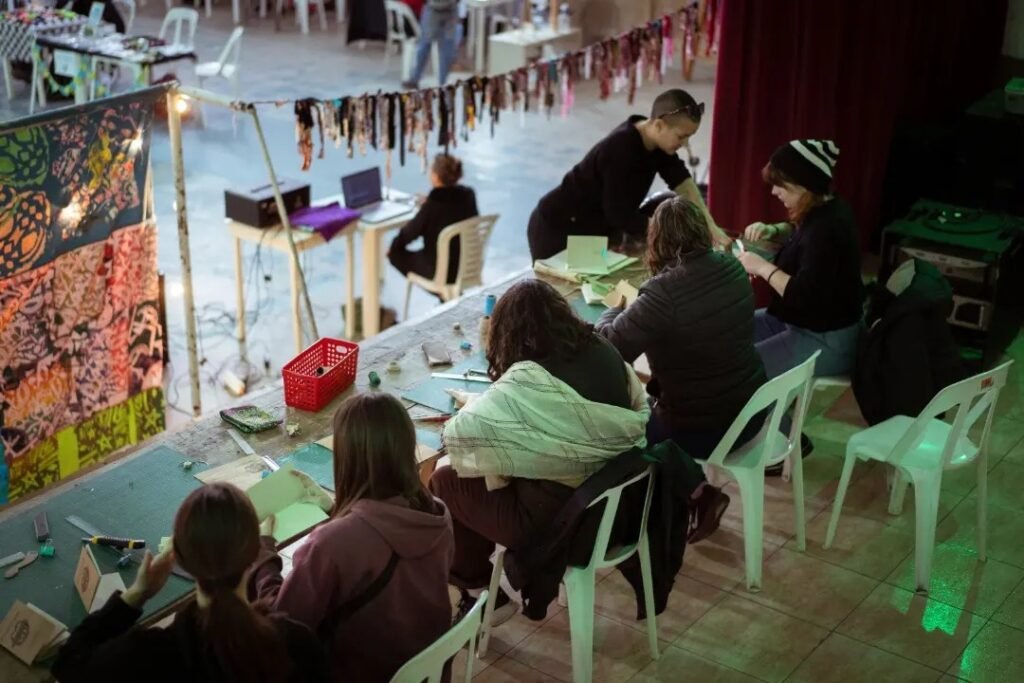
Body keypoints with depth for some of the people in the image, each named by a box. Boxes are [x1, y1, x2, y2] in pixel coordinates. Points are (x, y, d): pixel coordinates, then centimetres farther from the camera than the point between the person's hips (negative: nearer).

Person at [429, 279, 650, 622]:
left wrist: (474, 403, 3)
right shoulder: (606, 353, -1)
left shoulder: (527, 382, -21)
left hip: (559, 520, -8)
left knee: (444, 483, 13)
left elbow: (459, 434, -21)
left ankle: (484, 598, 25)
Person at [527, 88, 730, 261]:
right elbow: (619, 213, -30)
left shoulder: (656, 140, -7)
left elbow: (683, 182, -8)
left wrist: (710, 226, -19)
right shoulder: (619, 150, -32)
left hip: (599, 228, 8)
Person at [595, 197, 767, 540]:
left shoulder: (663, 294, -28)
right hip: (749, 411, 7)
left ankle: (695, 490, 15)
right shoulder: (732, 268, -5)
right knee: (650, 399, 28)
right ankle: (693, 489, 25)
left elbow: (607, 347, -18)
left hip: (701, 429, -7)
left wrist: (618, 306, 2)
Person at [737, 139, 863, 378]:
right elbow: (800, 232, 27)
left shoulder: (826, 228, -28)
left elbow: (806, 297, -33)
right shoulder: (823, 210, 3)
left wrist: (763, 267, -22)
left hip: (825, 341, -11)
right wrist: (772, 231, 6)